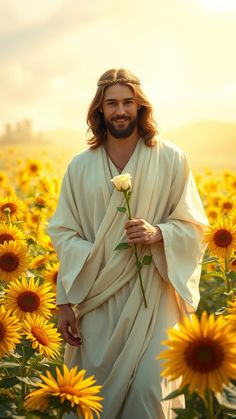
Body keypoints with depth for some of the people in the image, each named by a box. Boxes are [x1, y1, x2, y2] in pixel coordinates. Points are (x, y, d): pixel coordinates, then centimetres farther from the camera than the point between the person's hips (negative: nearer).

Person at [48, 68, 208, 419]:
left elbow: (194, 226, 3)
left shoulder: (171, 159, -1)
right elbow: (66, 235, 4)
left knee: (149, 390, -6)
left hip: (152, 294, -2)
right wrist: (65, 302, -1)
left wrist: (158, 234, -18)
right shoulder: (80, 166, 4)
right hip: (97, 296, 2)